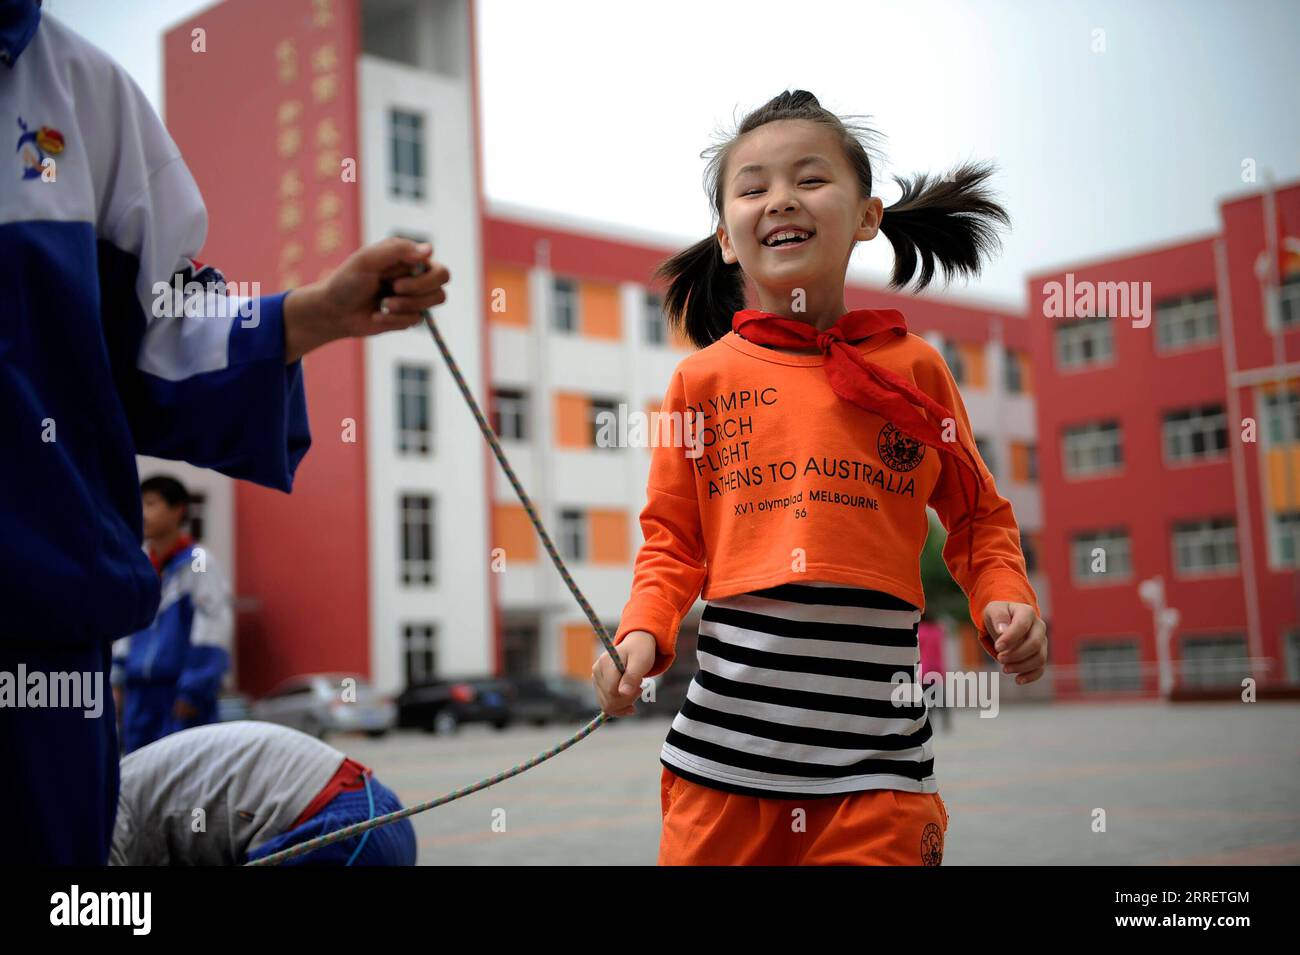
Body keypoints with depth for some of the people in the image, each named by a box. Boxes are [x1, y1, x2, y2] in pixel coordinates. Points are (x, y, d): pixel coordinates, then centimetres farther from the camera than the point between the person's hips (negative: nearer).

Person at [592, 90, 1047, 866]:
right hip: (728, 731, 1)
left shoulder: (913, 368, 6)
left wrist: (1005, 600, -4)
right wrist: (643, 632, -6)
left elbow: (977, 514, 13)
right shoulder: (704, 377, 6)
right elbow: (673, 539, 10)